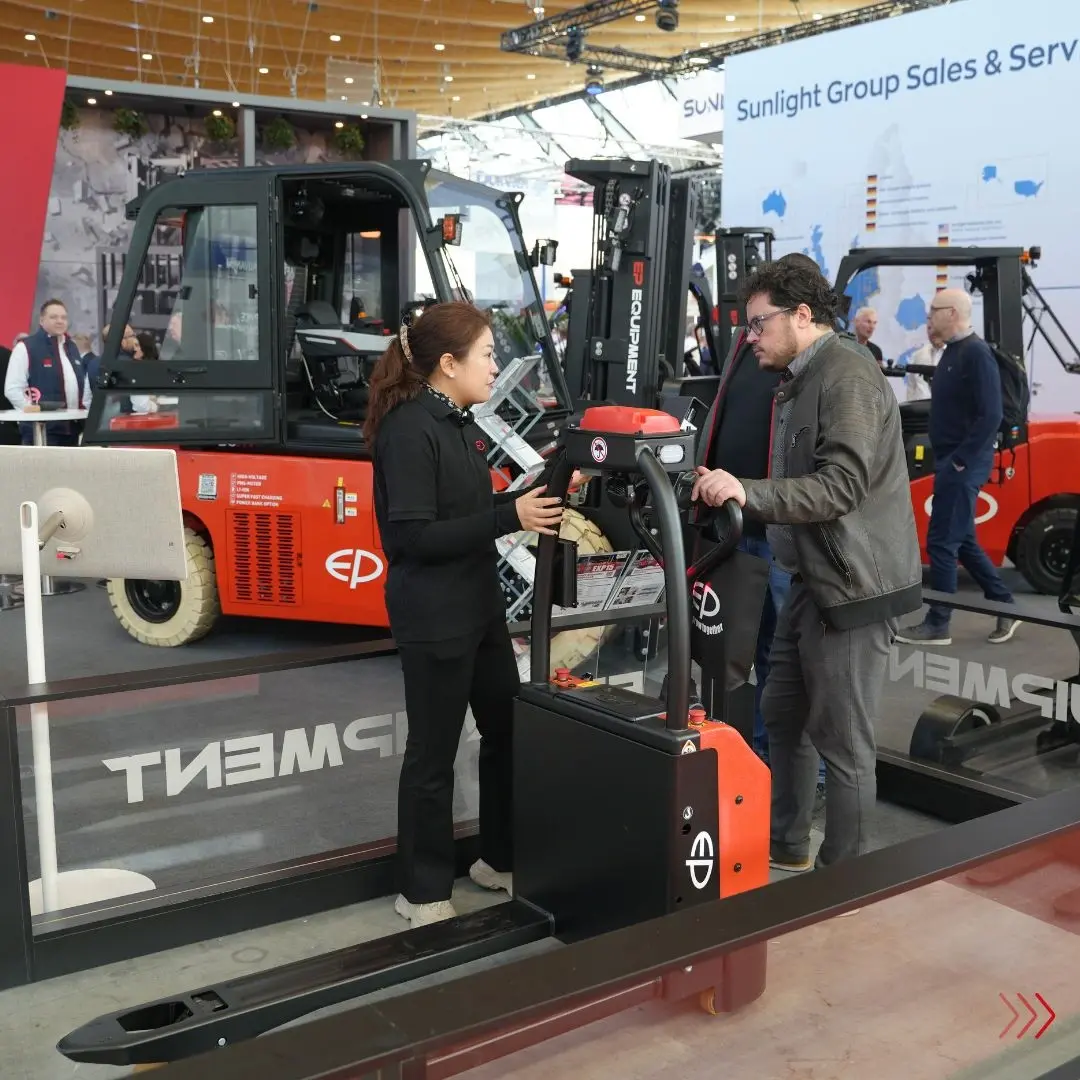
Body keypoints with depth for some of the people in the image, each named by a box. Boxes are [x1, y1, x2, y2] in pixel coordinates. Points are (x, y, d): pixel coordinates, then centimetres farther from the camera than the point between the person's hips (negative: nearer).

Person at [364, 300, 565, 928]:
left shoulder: (459, 422, 9)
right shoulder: (409, 428, -18)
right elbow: (414, 535, -23)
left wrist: (530, 499, -1)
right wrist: (511, 517, -25)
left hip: (480, 605, 9)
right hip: (433, 617, -9)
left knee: (508, 730, 17)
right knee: (434, 755, 3)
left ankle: (502, 860, 35)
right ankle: (424, 893, 20)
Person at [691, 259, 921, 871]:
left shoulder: (847, 377, -15)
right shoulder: (804, 381, 18)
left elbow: (841, 487, -26)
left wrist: (749, 492, -35)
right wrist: (732, 494, 12)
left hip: (854, 586, -11)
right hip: (816, 581, 11)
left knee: (843, 742, -3)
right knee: (783, 714, 19)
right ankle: (786, 848, 34)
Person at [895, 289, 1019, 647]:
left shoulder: (976, 353, -16)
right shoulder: (954, 351, 14)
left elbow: (990, 415, -23)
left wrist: (960, 460, -20)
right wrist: (948, 459, 12)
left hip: (962, 465, -10)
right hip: (950, 461, 10)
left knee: (942, 542, -4)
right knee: (962, 541, 15)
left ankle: (937, 625, 6)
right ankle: (1004, 606, 25)